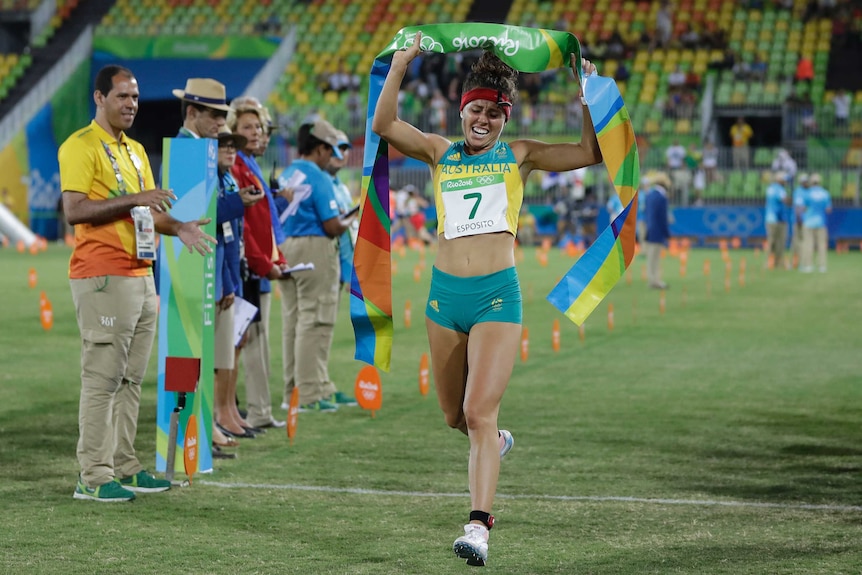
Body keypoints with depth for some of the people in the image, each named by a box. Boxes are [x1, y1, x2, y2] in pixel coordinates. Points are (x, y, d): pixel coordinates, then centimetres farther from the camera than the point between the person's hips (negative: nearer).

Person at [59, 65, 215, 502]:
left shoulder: (136, 150, 20)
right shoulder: (80, 146, -7)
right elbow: (74, 210, -17)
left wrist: (179, 228, 7)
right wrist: (135, 199, -20)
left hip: (141, 276, 9)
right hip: (102, 279, -8)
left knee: (131, 379, 10)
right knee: (102, 378, -8)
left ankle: (124, 467, 15)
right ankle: (93, 477, -6)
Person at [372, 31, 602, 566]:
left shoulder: (519, 155, 6)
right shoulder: (441, 153, 9)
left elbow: (591, 153, 0)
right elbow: (384, 124, -4)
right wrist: (401, 64, -11)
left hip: (497, 295, -3)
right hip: (444, 292, 3)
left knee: (479, 412, -15)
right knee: (454, 416, 15)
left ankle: (479, 526, -15)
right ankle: (496, 442, 50)